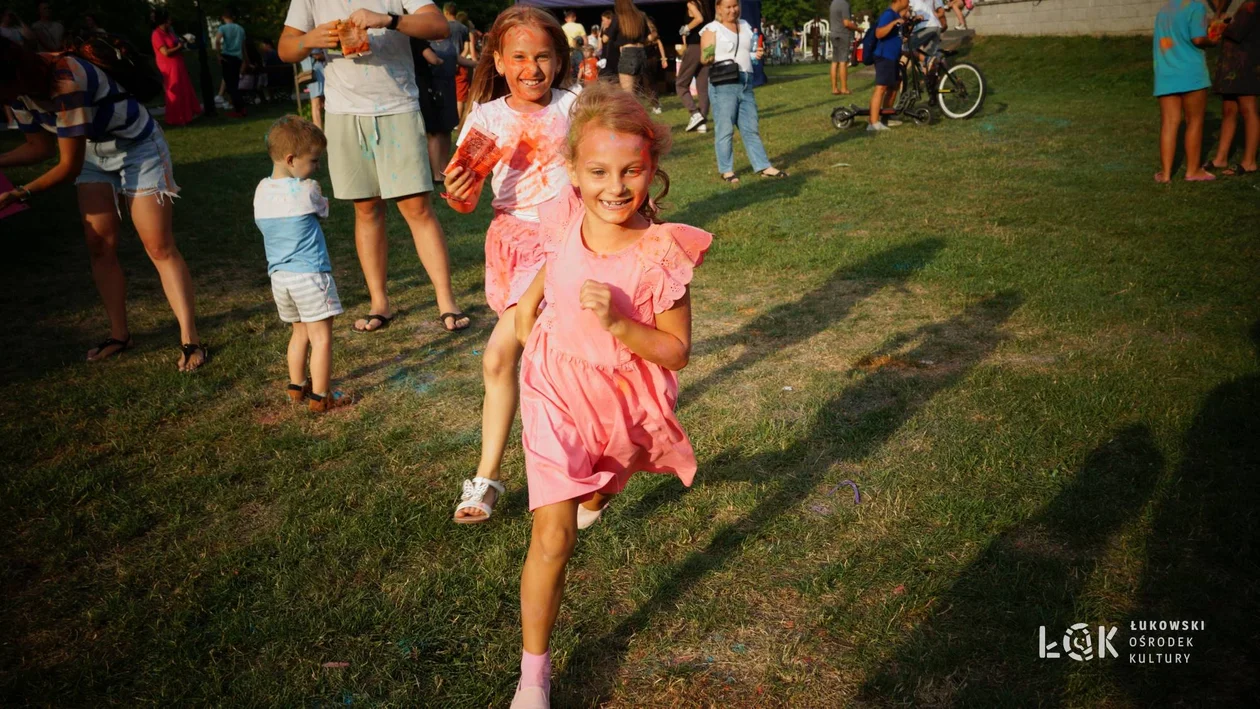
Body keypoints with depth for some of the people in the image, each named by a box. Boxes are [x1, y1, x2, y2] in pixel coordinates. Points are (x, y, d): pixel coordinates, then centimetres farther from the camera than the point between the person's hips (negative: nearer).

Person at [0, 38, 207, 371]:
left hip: (139, 147, -8)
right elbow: (41, 146, 6)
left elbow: (69, 167, -28)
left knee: (159, 248, -11)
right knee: (100, 248, 4)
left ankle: (191, 341, -11)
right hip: (93, 153, 8)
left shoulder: (66, 81, -33)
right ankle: (119, 334, 15)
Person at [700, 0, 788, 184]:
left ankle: (763, 166, 10)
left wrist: (759, 53, 7)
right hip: (723, 85, -6)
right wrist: (711, 58, -28)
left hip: (746, 83, 6)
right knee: (725, 129, -2)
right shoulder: (712, 29, -2)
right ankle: (726, 170, 6)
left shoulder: (745, 26, 18)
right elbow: (704, 58, -6)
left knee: (751, 128, 8)